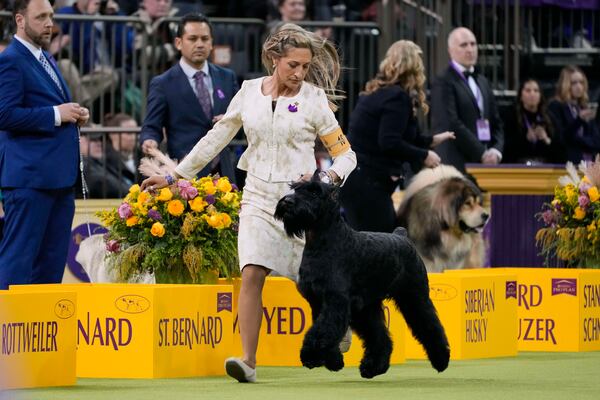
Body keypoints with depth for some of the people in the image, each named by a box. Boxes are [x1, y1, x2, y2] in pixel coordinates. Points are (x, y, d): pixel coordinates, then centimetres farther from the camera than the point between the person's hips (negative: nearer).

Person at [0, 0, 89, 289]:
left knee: (52, 258, 9)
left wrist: (73, 114, 8)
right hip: (29, 176, -9)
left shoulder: (44, 59, 19)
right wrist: (56, 114, -17)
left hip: (58, 175, 9)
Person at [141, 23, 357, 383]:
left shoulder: (314, 99, -4)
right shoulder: (249, 92, 4)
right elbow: (217, 138, 14)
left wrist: (328, 178, -21)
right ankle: (249, 361, -21)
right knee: (252, 273, -16)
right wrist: (174, 177, 16)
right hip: (258, 197, 2)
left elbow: (345, 154, 1)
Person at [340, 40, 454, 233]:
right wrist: (423, 155, -9)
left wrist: (431, 141, 35)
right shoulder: (397, 97, -13)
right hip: (366, 182, -10)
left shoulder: (377, 92, 17)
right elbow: (389, 143, -23)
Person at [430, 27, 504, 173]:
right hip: (458, 165, -7)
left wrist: (496, 150, 2)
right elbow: (451, 125, -12)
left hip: (486, 162, 7)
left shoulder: (483, 82, 21)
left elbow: (496, 123, 22)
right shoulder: (444, 84, -4)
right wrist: (481, 154, -13)